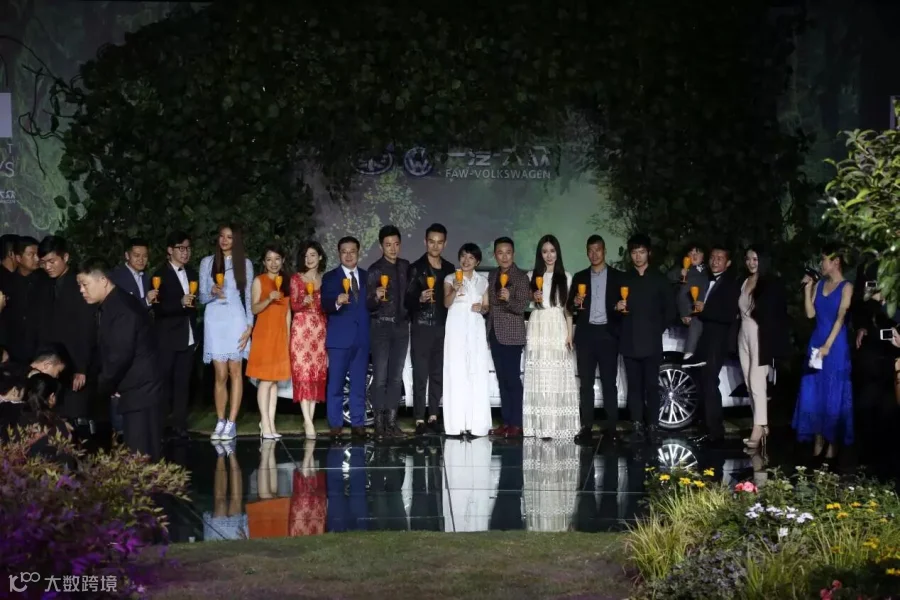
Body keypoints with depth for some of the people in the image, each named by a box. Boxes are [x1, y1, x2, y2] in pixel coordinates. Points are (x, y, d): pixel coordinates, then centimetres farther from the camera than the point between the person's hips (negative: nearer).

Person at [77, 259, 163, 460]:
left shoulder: (122, 308, -19)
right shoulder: (110, 306, 12)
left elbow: (120, 355, -23)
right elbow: (106, 350, 14)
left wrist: (104, 387, -9)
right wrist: (106, 385, 0)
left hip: (140, 390, -10)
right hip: (133, 389, 10)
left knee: (140, 454, -9)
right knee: (133, 452, 10)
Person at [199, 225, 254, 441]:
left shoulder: (245, 263, 8)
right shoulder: (207, 262, 8)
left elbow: (248, 297, 7)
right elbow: (202, 297, 6)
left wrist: (249, 326, -1)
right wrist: (212, 292, -17)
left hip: (236, 320, 0)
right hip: (214, 321, 0)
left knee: (235, 371, -3)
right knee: (221, 375, -3)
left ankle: (231, 423, -2)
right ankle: (220, 423, 4)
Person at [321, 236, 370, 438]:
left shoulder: (367, 277, 12)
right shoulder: (330, 277, 3)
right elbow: (325, 305, -10)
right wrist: (337, 302, -30)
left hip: (362, 337, 3)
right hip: (339, 337, -3)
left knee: (359, 383, 6)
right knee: (335, 383, -1)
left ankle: (358, 423, 12)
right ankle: (335, 424, 4)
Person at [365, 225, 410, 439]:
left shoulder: (405, 266, 7)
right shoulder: (375, 269, -6)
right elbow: (368, 305, -8)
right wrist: (376, 297, -26)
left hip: (401, 325, 4)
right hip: (382, 326, -4)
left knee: (396, 376, 6)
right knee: (380, 376, -6)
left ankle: (392, 421, 10)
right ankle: (379, 422, -3)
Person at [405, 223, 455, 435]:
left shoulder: (450, 269, 12)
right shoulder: (416, 268, 0)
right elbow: (408, 299, -5)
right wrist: (420, 299, -23)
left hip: (443, 327, 4)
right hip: (421, 327, -4)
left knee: (438, 374, 5)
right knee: (421, 374, -5)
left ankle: (433, 417, 10)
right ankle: (420, 420, -5)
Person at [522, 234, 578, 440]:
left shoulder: (565, 277, 8)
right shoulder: (532, 276, 9)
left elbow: (568, 309, 8)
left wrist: (569, 334, 0)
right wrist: (533, 298, -9)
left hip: (558, 329, 0)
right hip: (537, 328, 0)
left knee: (558, 377, -5)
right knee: (538, 377, -3)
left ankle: (557, 425, -3)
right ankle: (540, 425, -4)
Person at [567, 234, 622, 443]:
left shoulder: (617, 277, 7)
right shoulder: (580, 277, 12)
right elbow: (570, 307, 9)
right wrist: (575, 303, -13)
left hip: (607, 333, -2)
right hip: (586, 334, 2)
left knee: (609, 382, 0)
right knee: (586, 382, 2)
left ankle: (611, 427, 2)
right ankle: (586, 426, 3)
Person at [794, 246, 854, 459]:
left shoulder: (846, 287, -6)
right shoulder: (819, 285, 9)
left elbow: (841, 318, -13)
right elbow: (810, 314, 3)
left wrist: (828, 345, -18)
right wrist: (807, 289, -4)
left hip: (836, 345, -6)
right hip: (816, 342, 6)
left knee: (833, 394, 0)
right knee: (814, 393, 6)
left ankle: (833, 443, 5)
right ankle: (818, 440, 13)